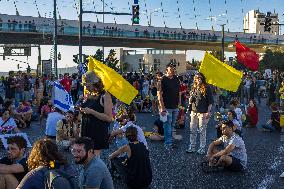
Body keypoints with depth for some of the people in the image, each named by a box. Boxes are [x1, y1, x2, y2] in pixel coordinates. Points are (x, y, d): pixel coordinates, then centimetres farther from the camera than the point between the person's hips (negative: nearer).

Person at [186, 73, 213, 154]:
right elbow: (190, 101, 21)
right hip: (194, 112, 5)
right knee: (192, 130, 8)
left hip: (203, 112, -5)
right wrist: (190, 99, -2)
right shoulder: (193, 88, 13)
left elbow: (210, 101, -5)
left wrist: (208, 112, -11)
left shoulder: (206, 88, -3)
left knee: (202, 131, 0)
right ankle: (192, 147, 19)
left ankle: (202, 148, 10)